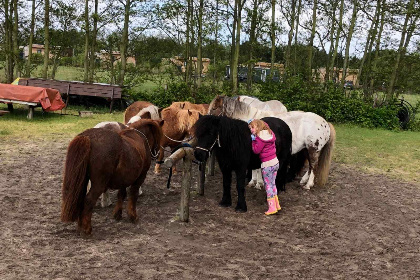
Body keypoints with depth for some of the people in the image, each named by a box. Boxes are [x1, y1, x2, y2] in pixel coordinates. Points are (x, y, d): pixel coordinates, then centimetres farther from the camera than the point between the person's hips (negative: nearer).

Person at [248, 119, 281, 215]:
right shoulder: (269, 133, 8)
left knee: (268, 186, 1)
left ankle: (272, 207, 3)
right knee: (273, 184, 19)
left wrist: (253, 140, -5)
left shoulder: (261, 137, -18)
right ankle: (277, 205, 24)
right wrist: (254, 121, 25)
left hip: (267, 165, -9)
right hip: (275, 162, 9)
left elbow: (256, 150, -15)